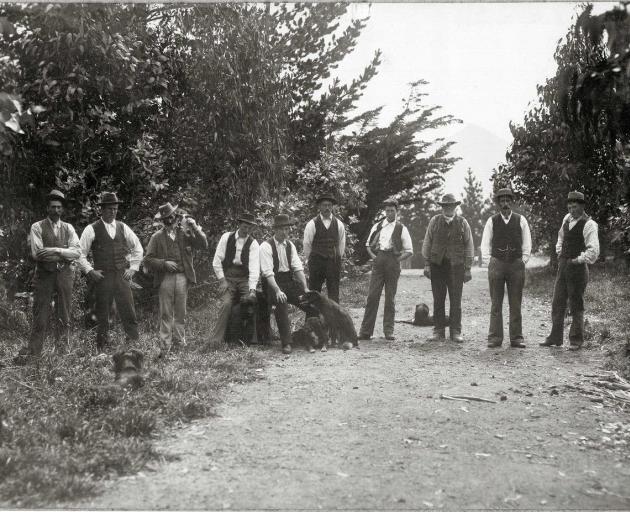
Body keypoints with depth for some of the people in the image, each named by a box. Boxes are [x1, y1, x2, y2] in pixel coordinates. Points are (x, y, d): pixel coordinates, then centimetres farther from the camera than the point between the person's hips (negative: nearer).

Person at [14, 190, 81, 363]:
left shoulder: (68, 228, 11)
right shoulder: (37, 227, 2)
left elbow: (77, 251, -3)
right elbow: (37, 253, -10)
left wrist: (55, 250, -17)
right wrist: (64, 254, -10)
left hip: (64, 275, 3)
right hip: (44, 275, -2)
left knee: (64, 317, 7)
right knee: (40, 317, -4)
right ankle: (33, 352, -1)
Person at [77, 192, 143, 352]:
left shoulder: (123, 227, 10)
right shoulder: (92, 229, 0)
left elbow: (138, 248, 18)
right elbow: (80, 253, 2)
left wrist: (132, 268, 9)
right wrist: (90, 271, -6)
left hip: (123, 276, 3)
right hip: (102, 277, -2)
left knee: (129, 313, 0)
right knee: (102, 316, 3)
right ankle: (102, 350, 13)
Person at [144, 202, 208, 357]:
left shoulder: (185, 233, 9)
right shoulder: (157, 237, 6)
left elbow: (203, 245, -2)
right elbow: (148, 260, 3)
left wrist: (195, 228, -12)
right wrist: (164, 263, -11)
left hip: (182, 278, 1)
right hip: (165, 279, -1)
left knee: (180, 314, 6)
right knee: (165, 314, -2)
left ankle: (178, 345, 14)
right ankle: (164, 348, 0)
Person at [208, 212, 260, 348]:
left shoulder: (253, 244, -1)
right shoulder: (226, 237, 1)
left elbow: (254, 268, -11)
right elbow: (217, 261, 2)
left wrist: (252, 289, -22)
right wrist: (222, 280, -7)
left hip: (244, 278, 0)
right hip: (227, 276, 0)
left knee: (250, 302, -23)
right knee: (226, 304, -23)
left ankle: (248, 340, -8)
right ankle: (215, 340, -19)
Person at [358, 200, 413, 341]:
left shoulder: (401, 229, 7)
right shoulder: (377, 226, 13)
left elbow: (409, 251, 7)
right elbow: (368, 244, 19)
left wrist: (398, 259, -6)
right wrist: (372, 255, 2)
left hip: (392, 262, -1)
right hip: (378, 260, 1)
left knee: (390, 298, 4)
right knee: (372, 295, -4)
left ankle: (388, 331, 12)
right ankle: (365, 331, -2)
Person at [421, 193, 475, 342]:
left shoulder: (462, 223, 6)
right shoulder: (434, 221, 7)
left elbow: (469, 246, 7)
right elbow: (427, 243, 10)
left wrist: (468, 269, 2)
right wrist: (426, 264, 3)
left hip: (456, 266, -1)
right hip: (437, 265, 1)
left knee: (456, 301, -1)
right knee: (438, 300, 1)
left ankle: (455, 332, 5)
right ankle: (438, 332, 6)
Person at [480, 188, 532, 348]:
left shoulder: (521, 220, 6)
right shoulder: (492, 221, 5)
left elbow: (527, 244, 10)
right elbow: (485, 244, 8)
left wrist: (523, 261, 3)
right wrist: (489, 262, 1)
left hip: (516, 265, 1)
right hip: (496, 264, -1)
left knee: (515, 304, 4)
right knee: (496, 304, 0)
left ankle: (516, 338, 9)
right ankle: (495, 338, 4)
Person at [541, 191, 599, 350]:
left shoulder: (588, 224, -12)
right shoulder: (567, 219, 10)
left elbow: (593, 251, -20)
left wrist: (578, 260, -16)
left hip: (577, 268, -7)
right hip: (563, 267, 7)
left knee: (576, 305, 2)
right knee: (557, 303, 9)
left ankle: (576, 341, 11)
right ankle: (555, 337, 17)